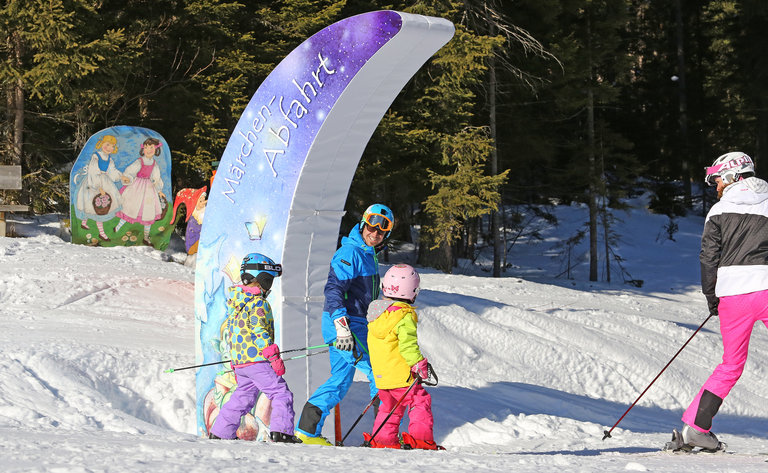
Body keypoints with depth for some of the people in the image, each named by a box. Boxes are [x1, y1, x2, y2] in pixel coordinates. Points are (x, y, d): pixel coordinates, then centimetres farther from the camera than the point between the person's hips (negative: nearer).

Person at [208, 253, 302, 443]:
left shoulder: (235, 302, 16)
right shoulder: (258, 303, -13)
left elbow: (231, 329, 21)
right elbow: (260, 332, -19)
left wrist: (235, 361, 27)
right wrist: (274, 358, -17)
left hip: (239, 359, 9)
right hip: (257, 360, -9)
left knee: (243, 397, 18)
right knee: (281, 393, -5)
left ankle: (219, 433, 20)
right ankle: (281, 431, -16)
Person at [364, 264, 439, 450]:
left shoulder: (376, 313, 10)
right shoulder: (404, 316, -16)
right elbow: (408, 344, -23)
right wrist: (419, 365, -17)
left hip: (381, 375, 8)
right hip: (401, 374, -8)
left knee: (389, 406, 20)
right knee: (420, 401, -1)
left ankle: (383, 439, 18)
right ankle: (420, 438, -8)